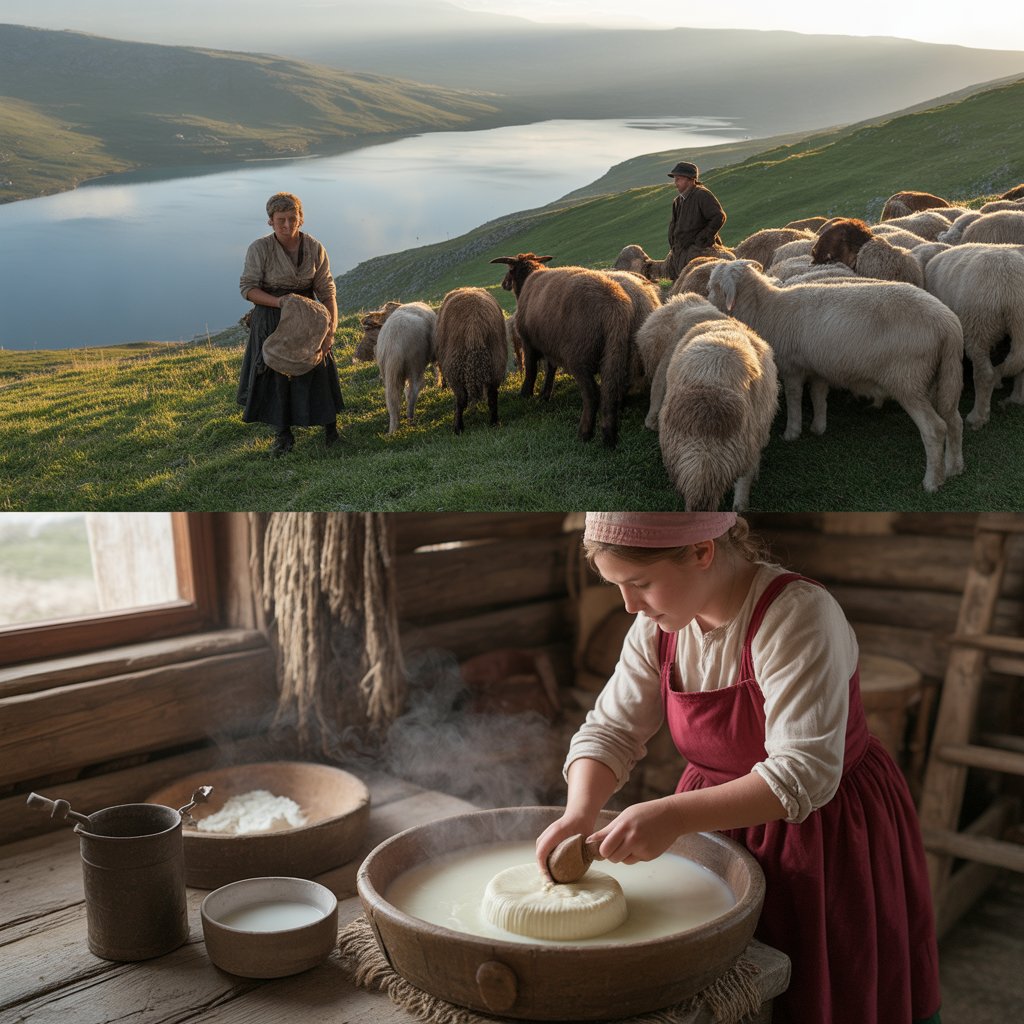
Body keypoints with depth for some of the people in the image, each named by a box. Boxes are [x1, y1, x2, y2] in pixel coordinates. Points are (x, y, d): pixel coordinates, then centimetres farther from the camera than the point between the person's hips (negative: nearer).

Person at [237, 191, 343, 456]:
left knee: (318, 372, 6)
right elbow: (248, 287, -12)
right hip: (271, 322, -1)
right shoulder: (260, 249, -15)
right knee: (275, 376, 7)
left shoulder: (315, 248, -9)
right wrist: (280, 302, -26)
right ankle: (283, 434, 25)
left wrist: (331, 329, -15)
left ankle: (330, 424, 31)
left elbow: (327, 292, -5)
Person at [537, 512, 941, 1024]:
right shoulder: (659, 624, -6)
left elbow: (804, 773, -34)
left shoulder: (799, 614, -28)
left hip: (825, 838, -5)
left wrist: (673, 815, -41)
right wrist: (579, 811, -24)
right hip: (718, 819, 6)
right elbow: (610, 731, -4)